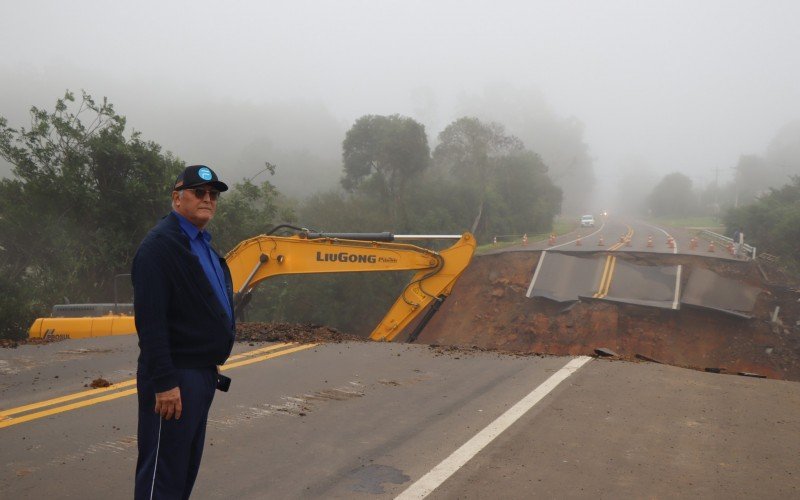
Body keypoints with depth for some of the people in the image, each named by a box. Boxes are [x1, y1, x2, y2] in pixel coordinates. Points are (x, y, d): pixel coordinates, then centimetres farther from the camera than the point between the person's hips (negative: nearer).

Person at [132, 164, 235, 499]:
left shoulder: (202, 244, 15)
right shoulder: (161, 243, -16)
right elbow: (150, 319, -23)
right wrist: (164, 382, -26)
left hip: (203, 373, 10)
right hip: (176, 378, -10)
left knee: (187, 469, 19)